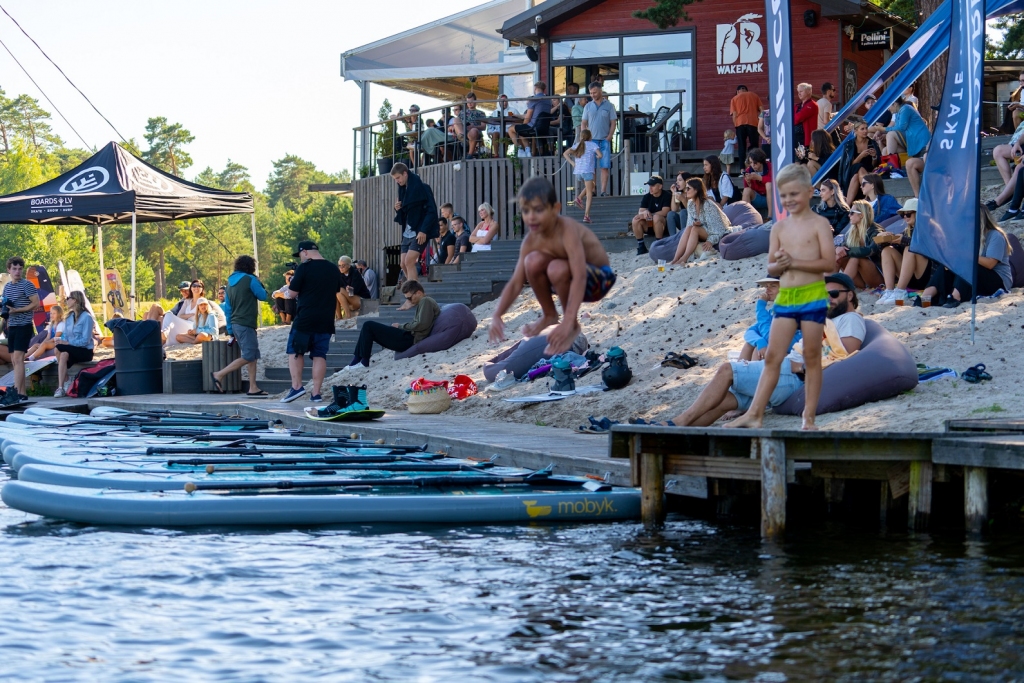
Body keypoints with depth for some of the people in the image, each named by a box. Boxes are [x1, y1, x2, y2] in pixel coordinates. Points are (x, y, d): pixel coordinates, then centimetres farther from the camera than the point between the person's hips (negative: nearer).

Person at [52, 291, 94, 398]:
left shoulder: (86, 317, -8)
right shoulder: (69, 318, 16)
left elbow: (85, 341, -16)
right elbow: (65, 336, 14)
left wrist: (67, 343, -23)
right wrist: (62, 341, -9)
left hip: (85, 351, -5)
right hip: (71, 350, 5)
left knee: (59, 349, -28)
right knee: (63, 355, -30)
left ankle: (61, 388, -28)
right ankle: (62, 387, -34)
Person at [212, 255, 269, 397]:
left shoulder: (230, 282, 14)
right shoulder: (250, 280, -8)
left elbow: (227, 308, 15)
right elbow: (263, 296, -1)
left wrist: (231, 330, 18)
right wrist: (259, 284, 17)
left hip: (235, 323, 9)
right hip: (246, 324, -9)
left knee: (253, 355, 10)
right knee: (248, 357, -9)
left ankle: (253, 388, 5)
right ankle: (219, 375, -12)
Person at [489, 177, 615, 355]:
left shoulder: (567, 231, -32)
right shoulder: (531, 240, -13)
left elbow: (579, 277, -41)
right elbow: (516, 282, -10)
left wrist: (568, 323, -49)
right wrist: (497, 316, -25)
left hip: (599, 278, -6)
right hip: (567, 279, 6)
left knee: (558, 269, -35)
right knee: (533, 261, -22)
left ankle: (573, 327, -12)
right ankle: (549, 315, 4)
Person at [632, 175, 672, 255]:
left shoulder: (666, 196, -8)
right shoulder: (647, 197, 7)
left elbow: (664, 212, -19)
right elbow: (640, 212, -1)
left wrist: (649, 215, -19)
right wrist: (645, 212, -26)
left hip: (663, 224, -5)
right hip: (648, 225, 5)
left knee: (656, 217, -37)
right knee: (636, 220, -21)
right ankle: (641, 246, -14)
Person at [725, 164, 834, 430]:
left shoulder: (818, 224, -2)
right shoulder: (779, 228, 12)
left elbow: (829, 262, -12)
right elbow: (771, 268, 14)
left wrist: (794, 262, -17)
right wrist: (778, 264, -10)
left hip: (813, 296, -4)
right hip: (785, 297, 5)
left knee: (811, 357, 2)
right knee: (772, 356, 1)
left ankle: (809, 417, 8)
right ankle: (755, 413, -1)